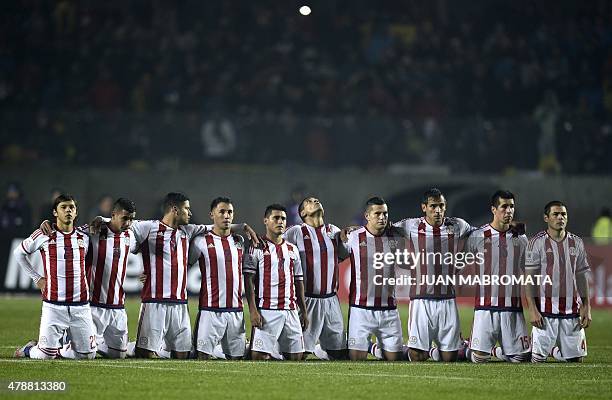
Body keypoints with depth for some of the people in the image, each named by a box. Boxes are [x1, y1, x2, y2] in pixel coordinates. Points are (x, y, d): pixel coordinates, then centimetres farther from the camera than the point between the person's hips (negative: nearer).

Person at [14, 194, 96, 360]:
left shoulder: (84, 236, 8)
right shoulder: (43, 235, 0)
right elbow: (19, 253, 14)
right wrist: (36, 278, 10)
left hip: (81, 305, 3)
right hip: (53, 306, -3)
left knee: (88, 355, 3)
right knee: (45, 355, -8)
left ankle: (62, 344, 32)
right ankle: (29, 349, 26)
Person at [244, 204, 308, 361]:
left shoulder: (292, 250, 17)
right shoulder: (257, 248, 0)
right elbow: (249, 281, -5)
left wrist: (303, 311, 15)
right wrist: (253, 311, -14)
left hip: (291, 311, 5)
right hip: (266, 311, -5)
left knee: (296, 356, 3)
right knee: (260, 356, -11)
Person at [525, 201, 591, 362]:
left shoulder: (576, 243, 10)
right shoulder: (537, 243, -2)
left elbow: (582, 277, 14)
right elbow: (529, 279, -4)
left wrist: (586, 307, 6)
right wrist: (532, 309, -13)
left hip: (572, 311, 4)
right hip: (545, 311, -4)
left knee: (576, 358, 3)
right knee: (538, 358, -6)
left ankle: (552, 349, 32)